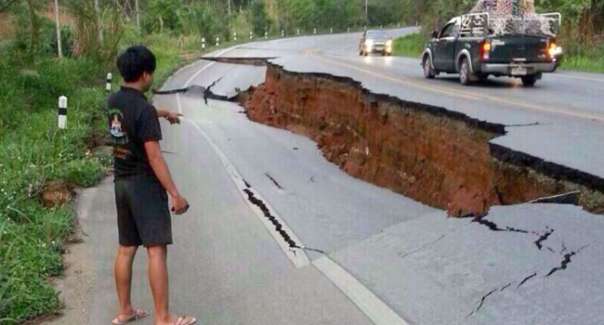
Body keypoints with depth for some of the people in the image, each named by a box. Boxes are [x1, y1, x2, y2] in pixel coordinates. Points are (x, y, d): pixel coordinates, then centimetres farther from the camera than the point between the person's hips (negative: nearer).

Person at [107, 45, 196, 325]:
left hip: (122, 183, 8)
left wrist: (164, 114, 46)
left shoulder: (113, 101, 7)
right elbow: (154, 157, -22)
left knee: (126, 249, 14)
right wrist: (175, 194, -19)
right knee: (156, 250, -5)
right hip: (145, 185, -8)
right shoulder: (144, 110, -19)